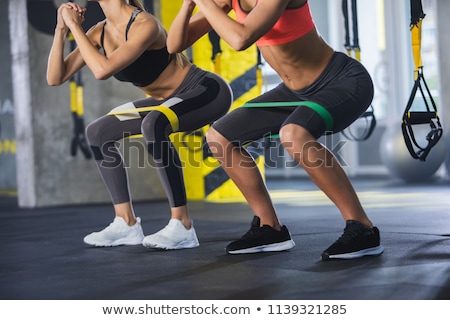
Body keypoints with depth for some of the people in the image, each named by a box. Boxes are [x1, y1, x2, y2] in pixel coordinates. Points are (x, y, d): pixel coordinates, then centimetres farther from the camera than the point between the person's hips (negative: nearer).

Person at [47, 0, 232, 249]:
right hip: (173, 99, 9)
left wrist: (75, 26, -25)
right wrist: (62, 29, -12)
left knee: (153, 124, -37)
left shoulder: (145, 24, -26)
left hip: (208, 91, -9)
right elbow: (55, 78, -2)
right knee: (98, 132, 7)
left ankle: (182, 226, -29)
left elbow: (102, 70, -36)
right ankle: (127, 224, 7)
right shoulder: (100, 32, -1)